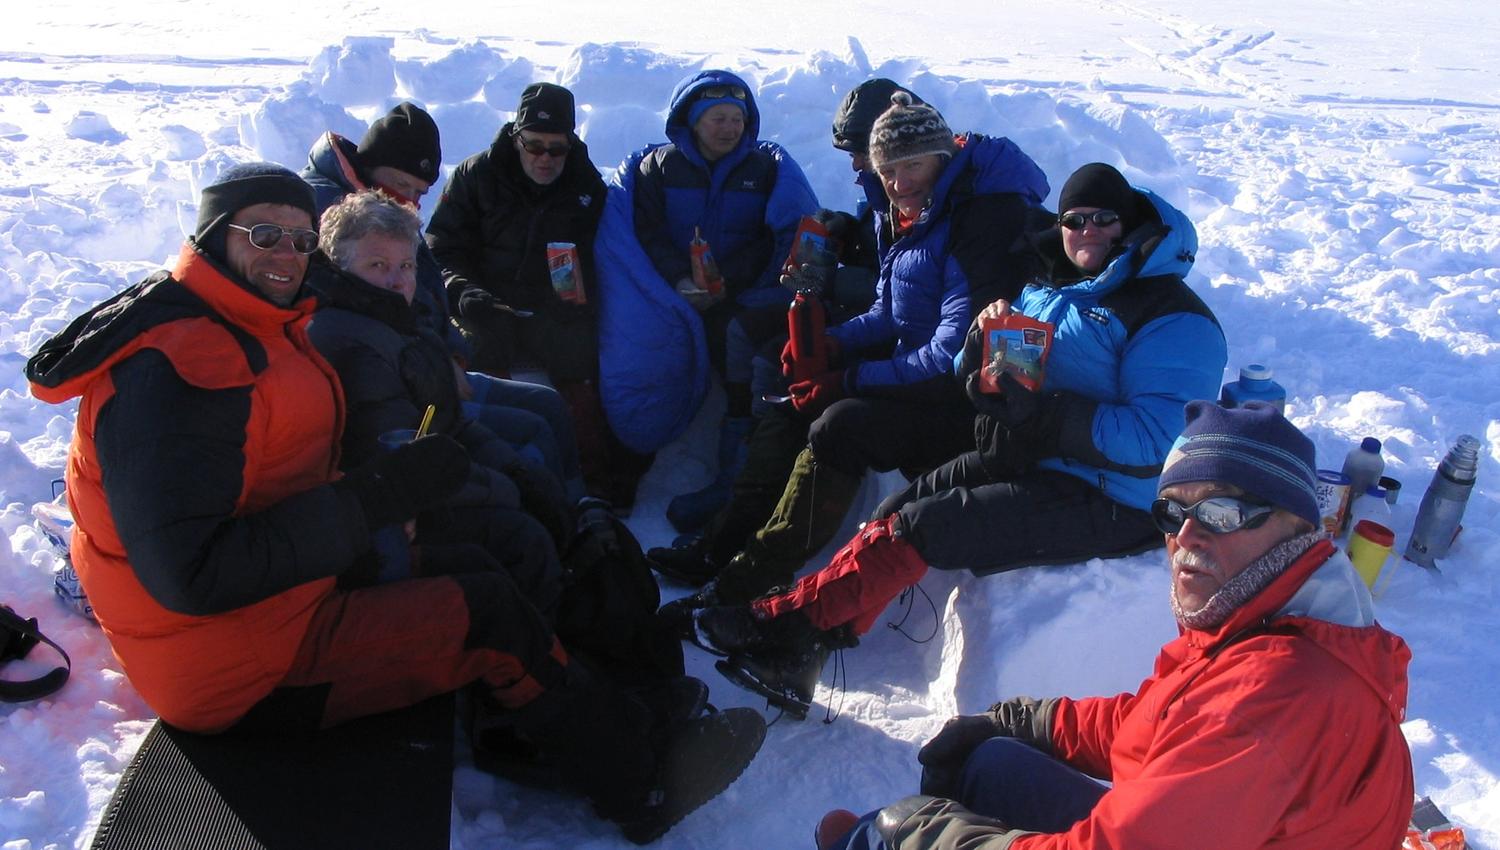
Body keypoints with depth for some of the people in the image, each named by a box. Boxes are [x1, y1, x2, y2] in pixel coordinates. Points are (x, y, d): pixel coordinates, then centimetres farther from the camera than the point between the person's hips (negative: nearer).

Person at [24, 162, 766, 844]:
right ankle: (645, 778, 5)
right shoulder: (174, 371, -25)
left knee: (478, 566, 12)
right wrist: (376, 498, -29)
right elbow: (192, 574, -29)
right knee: (489, 617, -11)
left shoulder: (253, 333, 7)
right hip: (244, 672, -10)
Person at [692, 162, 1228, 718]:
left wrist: (1037, 412, -29)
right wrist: (986, 336, -12)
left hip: (1107, 500, -8)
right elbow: (972, 379, 12)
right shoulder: (1048, 289, 13)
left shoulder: (1172, 317, -11)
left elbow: (1153, 440, -23)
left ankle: (791, 619, -4)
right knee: (896, 509, -10)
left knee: (916, 528, -18)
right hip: (1023, 459, 8)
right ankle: (799, 655, -11)